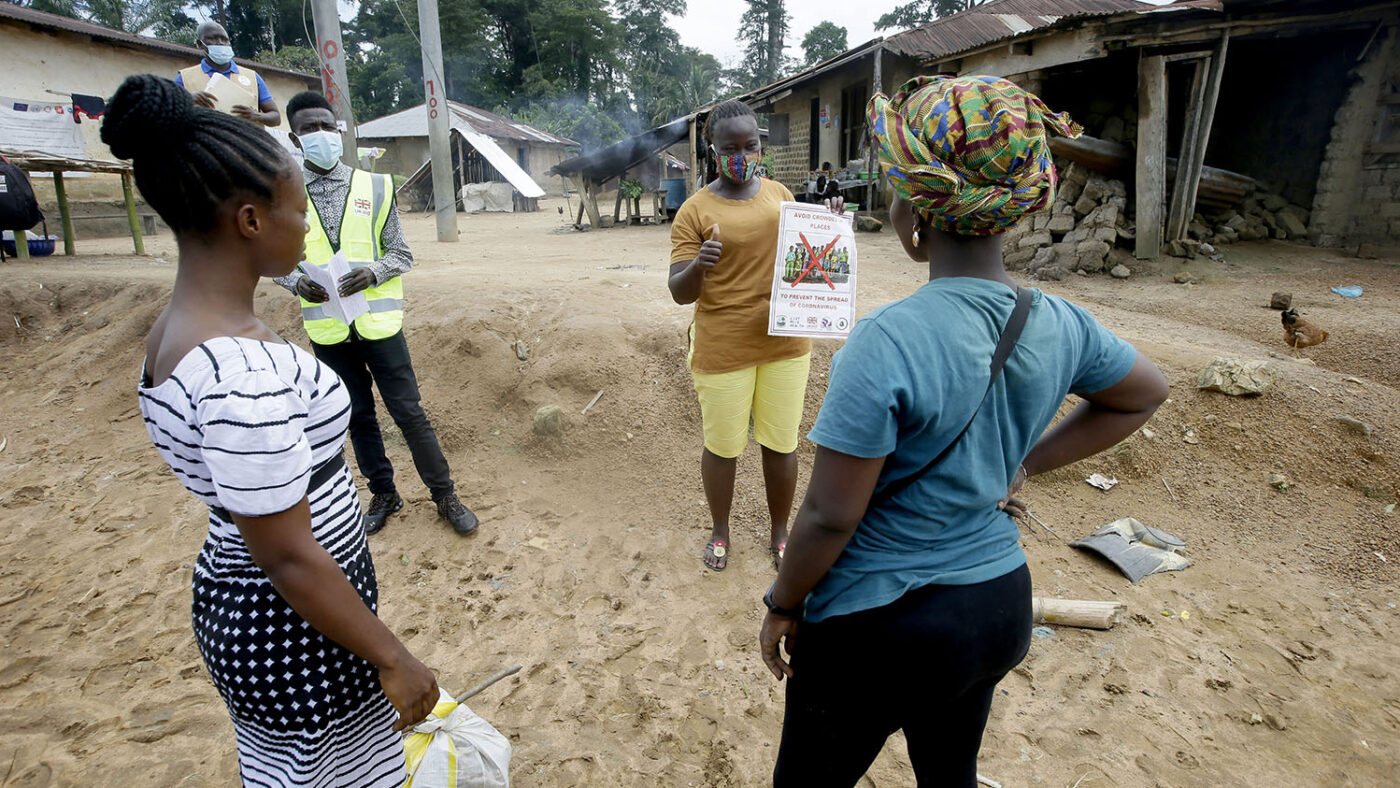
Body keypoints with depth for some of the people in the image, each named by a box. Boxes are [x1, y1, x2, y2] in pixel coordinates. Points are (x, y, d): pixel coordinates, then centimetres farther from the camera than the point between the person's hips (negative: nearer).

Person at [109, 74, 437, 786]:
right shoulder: (242, 372, -30)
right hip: (296, 626, -9)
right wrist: (392, 659, -15)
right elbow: (287, 556, -25)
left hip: (233, 605, 9)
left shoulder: (173, 331, 0)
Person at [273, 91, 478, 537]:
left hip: (379, 323, -2)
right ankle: (383, 494, 31)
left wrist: (372, 272, -19)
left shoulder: (374, 186, -1)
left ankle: (444, 495, 16)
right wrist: (297, 282, -12)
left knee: (408, 411, 2)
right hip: (328, 331, 2)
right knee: (357, 417, 14)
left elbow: (401, 253, 1)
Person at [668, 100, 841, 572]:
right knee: (722, 447, 9)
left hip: (785, 342, 4)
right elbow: (679, 293, -9)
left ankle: (780, 533, 34)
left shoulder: (779, 194, 8)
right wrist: (697, 267, -31)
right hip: (722, 350, -3)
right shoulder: (695, 211, -6)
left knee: (781, 443, 12)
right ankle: (720, 532, 35)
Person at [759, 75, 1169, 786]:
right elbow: (1144, 393, 14)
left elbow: (829, 517, -23)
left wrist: (782, 606, -6)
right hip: (1003, 607, 7)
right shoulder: (1059, 326, -8)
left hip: (880, 622, -6)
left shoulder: (886, 341, -29)